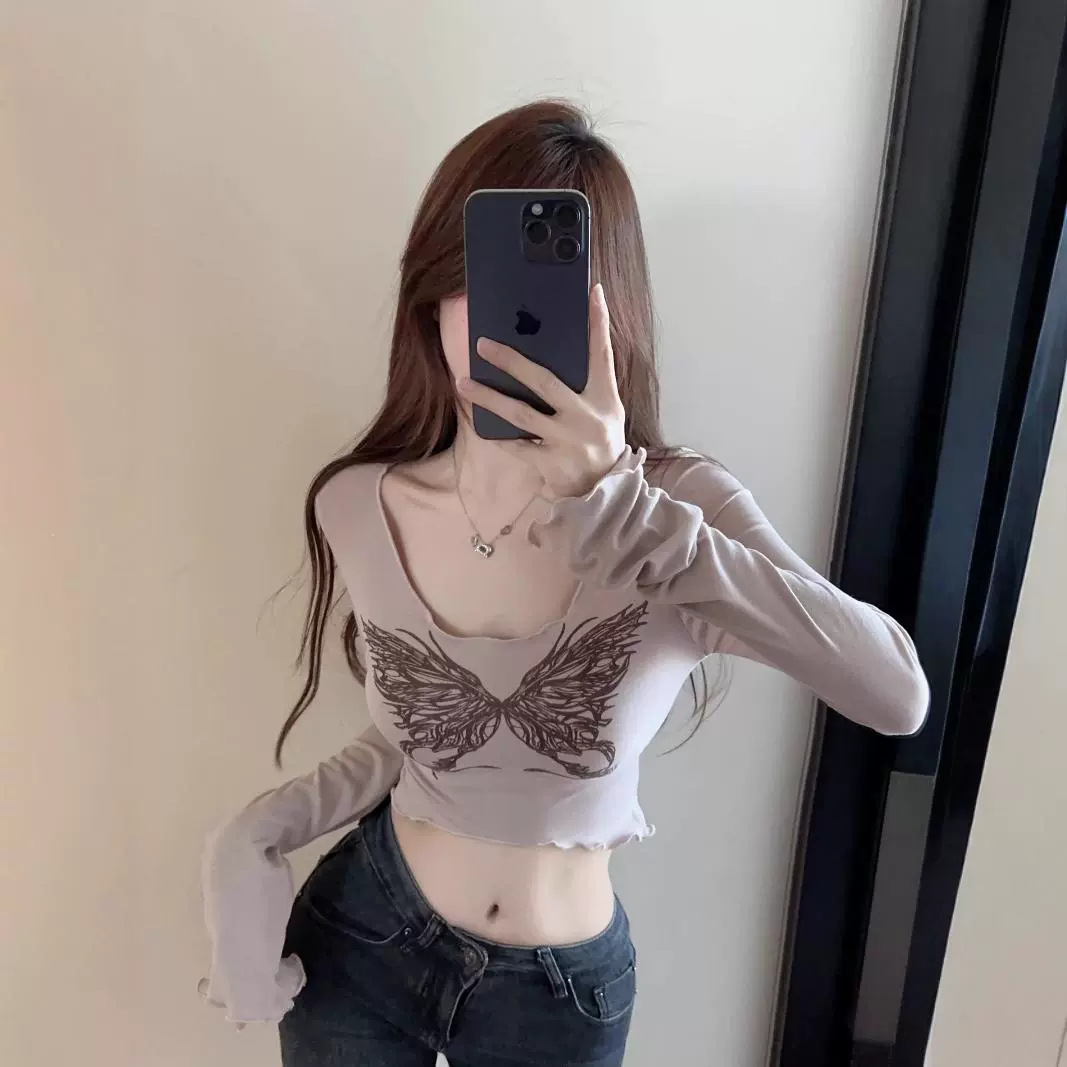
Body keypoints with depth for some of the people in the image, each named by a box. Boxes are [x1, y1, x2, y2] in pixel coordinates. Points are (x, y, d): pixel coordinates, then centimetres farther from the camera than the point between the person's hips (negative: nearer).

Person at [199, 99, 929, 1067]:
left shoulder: (679, 505, -21)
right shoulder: (356, 507, -13)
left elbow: (898, 695, -35)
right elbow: (413, 738, 0)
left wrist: (610, 506, -42)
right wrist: (256, 834, -10)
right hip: (359, 934, 2)